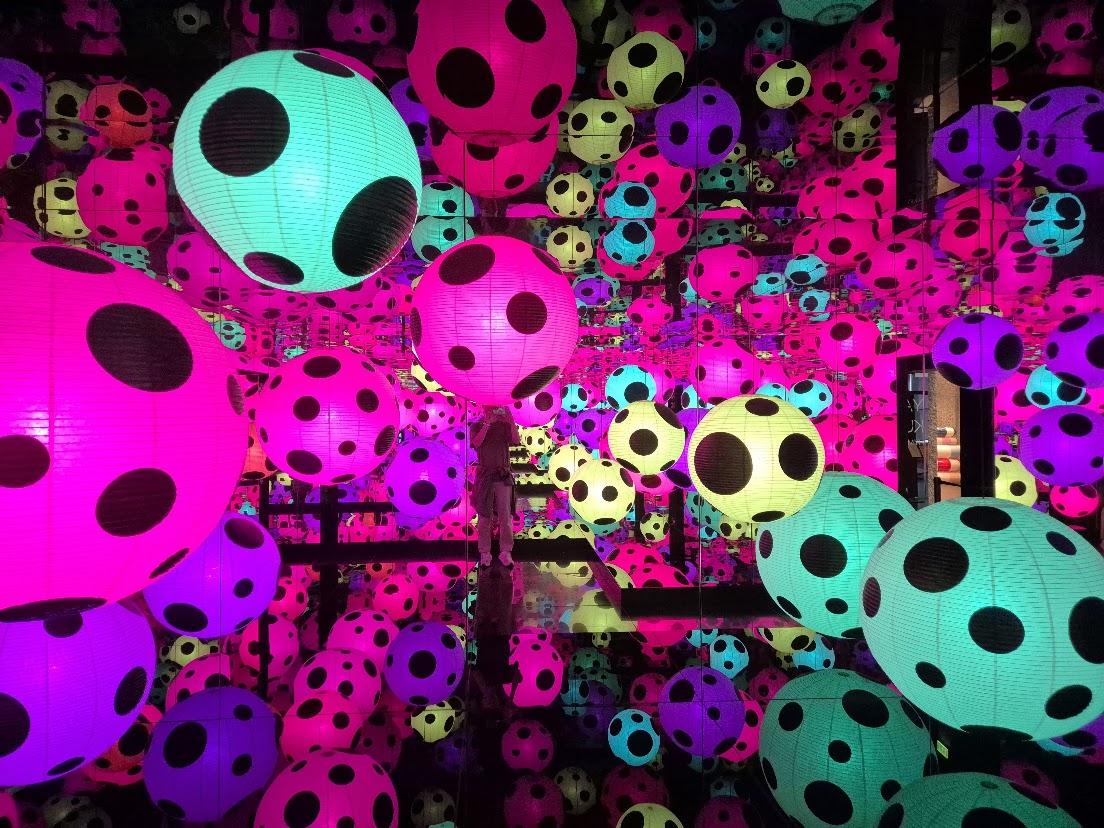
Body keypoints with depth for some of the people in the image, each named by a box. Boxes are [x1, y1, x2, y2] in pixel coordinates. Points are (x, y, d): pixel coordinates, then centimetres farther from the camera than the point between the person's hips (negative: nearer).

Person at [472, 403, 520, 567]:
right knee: (484, 515, 4)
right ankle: (485, 553, 10)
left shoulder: (505, 426, 6)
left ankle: (506, 552, 8)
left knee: (505, 515, 1)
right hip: (485, 475, 0)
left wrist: (511, 421, -18)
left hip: (503, 476, 1)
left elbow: (517, 441, -9)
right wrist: (488, 423, -19)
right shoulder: (477, 426, 5)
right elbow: (477, 443, -15)